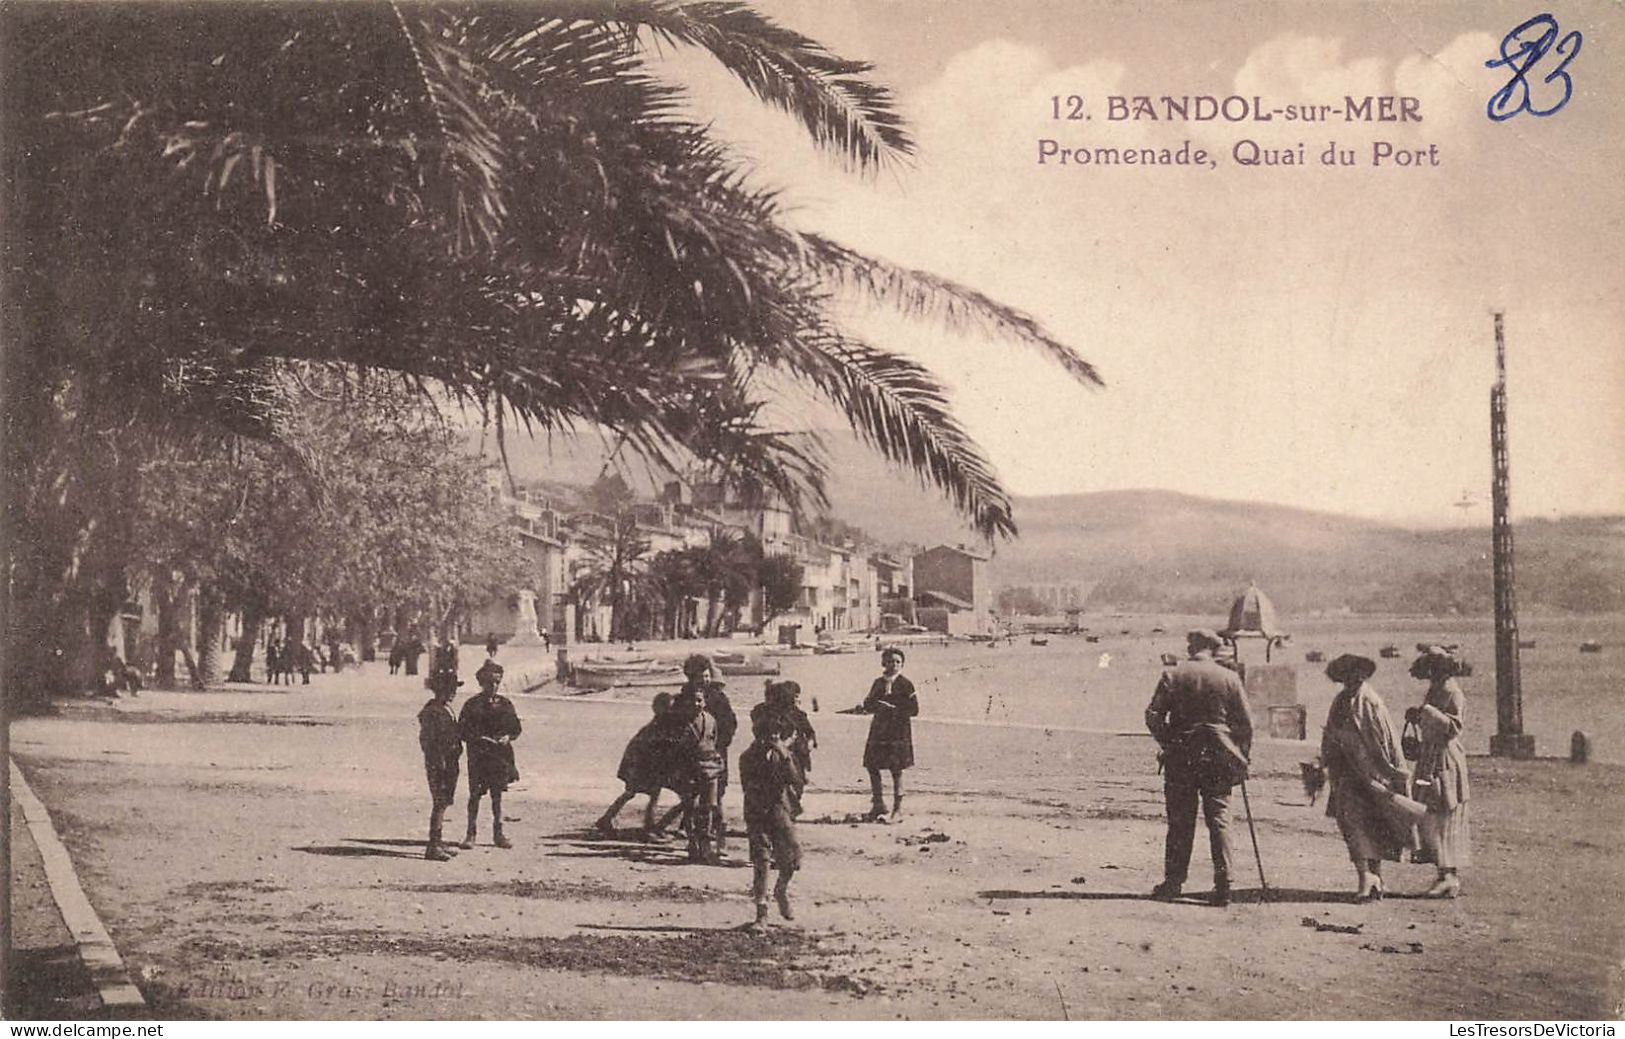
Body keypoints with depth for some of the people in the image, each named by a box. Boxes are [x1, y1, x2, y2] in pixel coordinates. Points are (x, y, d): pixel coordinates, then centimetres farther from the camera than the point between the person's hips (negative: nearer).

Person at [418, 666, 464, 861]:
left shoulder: (446, 708, 15)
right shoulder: (431, 711, -15)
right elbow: (427, 741, -18)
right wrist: (438, 763, -21)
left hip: (450, 762, 10)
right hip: (439, 764, -10)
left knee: (443, 802, 15)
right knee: (440, 803, -8)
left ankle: (437, 842, 23)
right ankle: (433, 846, -6)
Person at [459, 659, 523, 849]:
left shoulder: (505, 704, 7)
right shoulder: (472, 705, 0)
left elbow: (516, 728, 10)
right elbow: (462, 730, 0)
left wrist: (507, 737, -10)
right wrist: (474, 738, -17)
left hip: (500, 755, 2)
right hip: (477, 756, -2)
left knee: (497, 795, 8)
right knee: (475, 795, -1)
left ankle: (498, 833, 16)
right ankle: (471, 833, 7)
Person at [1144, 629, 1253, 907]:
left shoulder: (1172, 676, -1)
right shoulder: (1229, 678, 0)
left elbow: (1153, 716, -4)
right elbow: (1246, 724, 2)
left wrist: (1167, 743, 10)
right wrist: (1241, 758, 11)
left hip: (1180, 758, 0)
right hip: (1218, 759, 0)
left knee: (1180, 821, 7)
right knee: (1219, 818, 3)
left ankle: (1173, 882, 10)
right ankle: (1223, 884, -3)